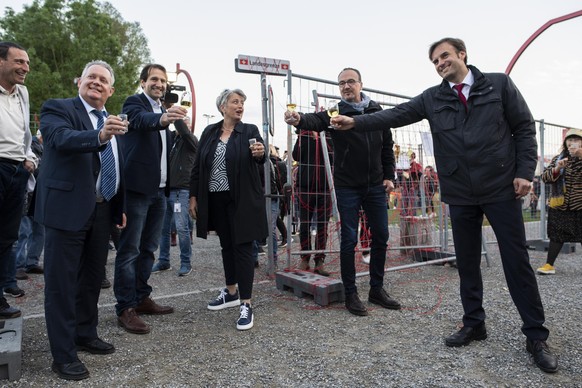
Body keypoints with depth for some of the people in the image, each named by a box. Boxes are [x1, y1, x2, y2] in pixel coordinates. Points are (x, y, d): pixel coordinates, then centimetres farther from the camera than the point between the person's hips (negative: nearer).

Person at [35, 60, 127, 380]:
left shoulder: (110, 120, 16)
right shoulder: (58, 108, -3)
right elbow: (62, 138, -26)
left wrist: (119, 208, 15)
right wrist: (99, 136, -44)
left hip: (102, 211, 7)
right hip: (68, 208, -7)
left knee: (93, 278, 17)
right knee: (62, 282, 2)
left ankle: (86, 335, 33)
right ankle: (63, 354, 12)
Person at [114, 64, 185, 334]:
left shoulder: (163, 111, 19)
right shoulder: (134, 103, -3)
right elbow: (142, 120, -28)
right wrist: (162, 118, -50)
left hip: (158, 190, 8)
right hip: (137, 187, -8)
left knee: (148, 248, 13)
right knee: (130, 249, -4)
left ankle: (141, 298, 24)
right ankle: (125, 309, 3)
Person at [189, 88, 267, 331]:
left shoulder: (249, 131, -1)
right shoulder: (209, 132, 8)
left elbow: (258, 159, -14)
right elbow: (198, 166, 8)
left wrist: (260, 154, -37)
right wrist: (193, 196, 4)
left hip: (241, 200, -4)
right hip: (215, 200, 4)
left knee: (242, 247, -5)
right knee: (226, 246, 15)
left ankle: (246, 305, 0)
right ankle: (231, 293, 31)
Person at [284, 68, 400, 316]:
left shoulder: (377, 111, 7)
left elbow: (387, 146, 12)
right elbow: (315, 121, -25)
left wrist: (389, 176, 6)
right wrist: (299, 120, -47)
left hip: (375, 186, 4)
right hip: (347, 188, -4)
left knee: (381, 237, 8)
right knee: (349, 239, 1)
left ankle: (377, 289, 24)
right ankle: (350, 294, 14)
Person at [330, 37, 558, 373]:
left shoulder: (499, 84, 2)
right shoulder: (432, 98, 7)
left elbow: (525, 128, 3)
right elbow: (396, 115, -4)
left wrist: (525, 172, -7)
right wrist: (355, 122, -17)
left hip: (502, 188, -2)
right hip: (460, 193, 3)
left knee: (517, 260, 2)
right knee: (467, 262, 10)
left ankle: (536, 335, 16)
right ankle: (474, 324, 26)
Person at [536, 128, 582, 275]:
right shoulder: (557, 159, 6)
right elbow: (545, 177, -1)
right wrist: (557, 168, -19)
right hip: (559, 206, 1)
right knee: (557, 236, 5)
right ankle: (549, 265, 9)